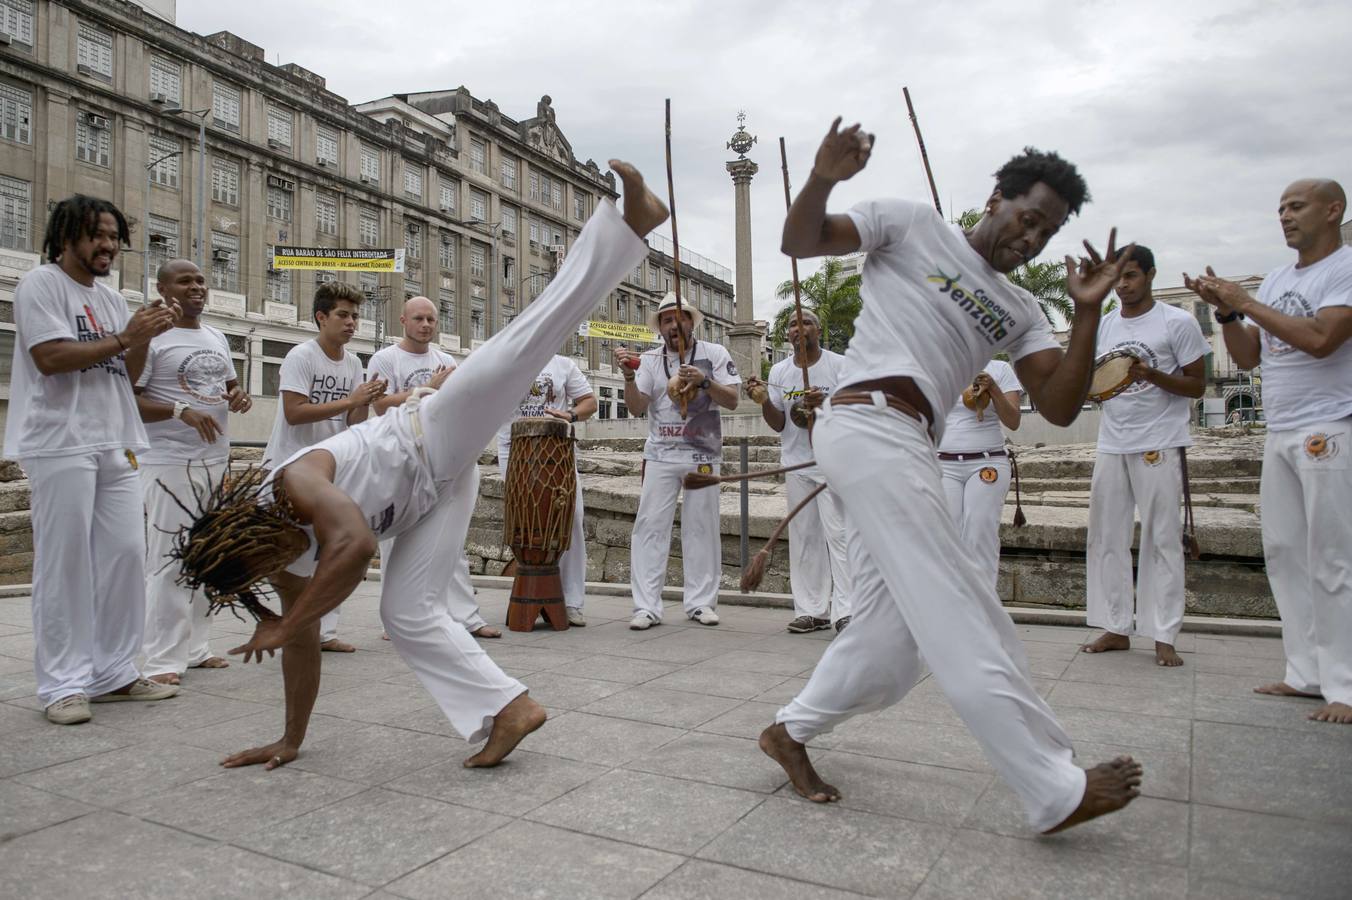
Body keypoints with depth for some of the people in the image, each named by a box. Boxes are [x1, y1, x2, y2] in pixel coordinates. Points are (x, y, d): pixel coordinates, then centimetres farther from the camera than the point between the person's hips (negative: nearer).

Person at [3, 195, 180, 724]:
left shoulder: (111, 298, 19)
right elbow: (50, 358, -13)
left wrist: (144, 337, 1)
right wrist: (124, 337, -11)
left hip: (116, 444, 7)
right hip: (60, 445, -7)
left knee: (125, 554, 4)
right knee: (64, 563, -4)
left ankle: (113, 673, 13)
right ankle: (63, 684, 4)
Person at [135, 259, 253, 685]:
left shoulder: (216, 337, 15)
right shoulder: (151, 337, -7)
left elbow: (230, 385, 26)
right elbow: (128, 400, -13)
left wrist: (240, 397, 3)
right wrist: (181, 411, -25)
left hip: (216, 460, 7)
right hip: (169, 462, -7)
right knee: (169, 559, -7)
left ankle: (195, 647, 20)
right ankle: (162, 659, 1)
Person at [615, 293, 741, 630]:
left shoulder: (714, 354, 2)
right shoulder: (650, 359, 5)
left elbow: (732, 401, -5)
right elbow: (636, 408, -2)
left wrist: (704, 381, -20)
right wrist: (629, 376, -18)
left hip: (703, 453, 0)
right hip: (660, 454, 1)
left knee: (701, 527, 4)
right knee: (650, 525, -5)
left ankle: (701, 602, 13)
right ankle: (647, 607, -3)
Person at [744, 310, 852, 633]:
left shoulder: (839, 365, -2)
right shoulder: (779, 371, 9)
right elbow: (778, 424, 9)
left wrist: (824, 403, -21)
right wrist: (763, 401, -10)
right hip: (796, 464, 4)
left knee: (838, 533, -9)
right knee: (803, 537, 6)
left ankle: (844, 611, -7)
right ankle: (811, 610, 12)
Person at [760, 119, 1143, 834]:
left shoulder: (1020, 311, 22)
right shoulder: (911, 224, 9)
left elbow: (1059, 407, 9)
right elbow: (800, 242, 3)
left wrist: (1088, 312, 0)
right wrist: (823, 178, -15)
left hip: (907, 451, 8)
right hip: (868, 424, -8)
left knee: (891, 629, 8)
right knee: (963, 623, -8)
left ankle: (791, 730, 25)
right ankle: (1057, 791, 0)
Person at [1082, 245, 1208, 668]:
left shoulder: (1178, 323, 1)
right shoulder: (1103, 326, 14)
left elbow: (1197, 385, -1)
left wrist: (1152, 376, -18)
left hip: (1160, 445, -5)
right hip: (1111, 443, 5)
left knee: (1162, 540, -3)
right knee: (1106, 537, 4)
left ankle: (1164, 637, 3)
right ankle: (1116, 628, 12)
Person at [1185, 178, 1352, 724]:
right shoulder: (1276, 279, 17)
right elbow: (1247, 357, 15)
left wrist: (1245, 302, -13)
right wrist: (1224, 310, 0)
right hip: (1280, 435, 8)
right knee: (1285, 554, 6)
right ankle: (1307, 674, 13)